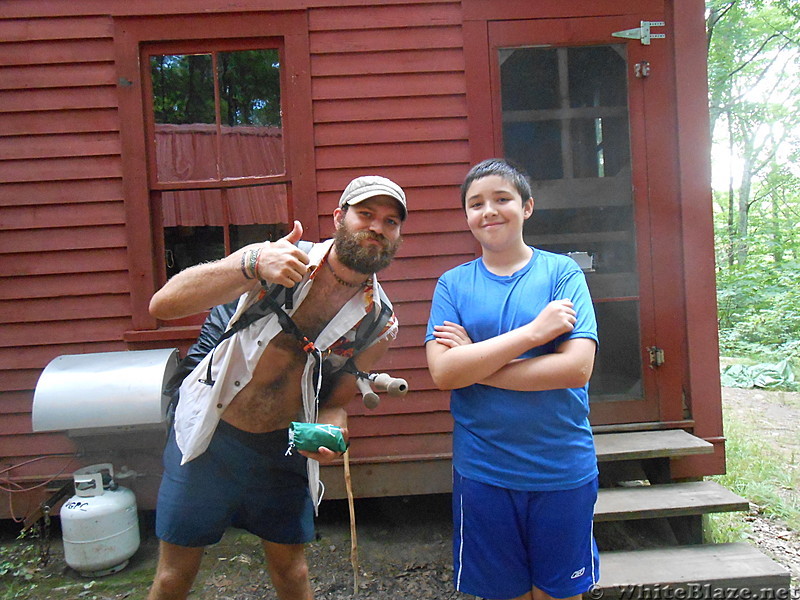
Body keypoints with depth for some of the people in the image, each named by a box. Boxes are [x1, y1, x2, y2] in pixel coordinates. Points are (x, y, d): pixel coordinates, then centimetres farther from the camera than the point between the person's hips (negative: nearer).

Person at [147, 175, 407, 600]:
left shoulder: (380, 323, -7)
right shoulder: (275, 259, -18)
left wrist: (332, 429, -19)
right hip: (209, 435, -2)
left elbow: (335, 400, 4)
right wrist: (252, 265, -41)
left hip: (284, 449, 3)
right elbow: (163, 305, -27)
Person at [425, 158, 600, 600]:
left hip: (562, 472, -1)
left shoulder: (562, 273, -4)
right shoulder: (452, 284, 0)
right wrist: (534, 331, -19)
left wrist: (474, 364, -15)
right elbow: (442, 372, -13)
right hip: (481, 473, 1)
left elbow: (577, 367, -16)